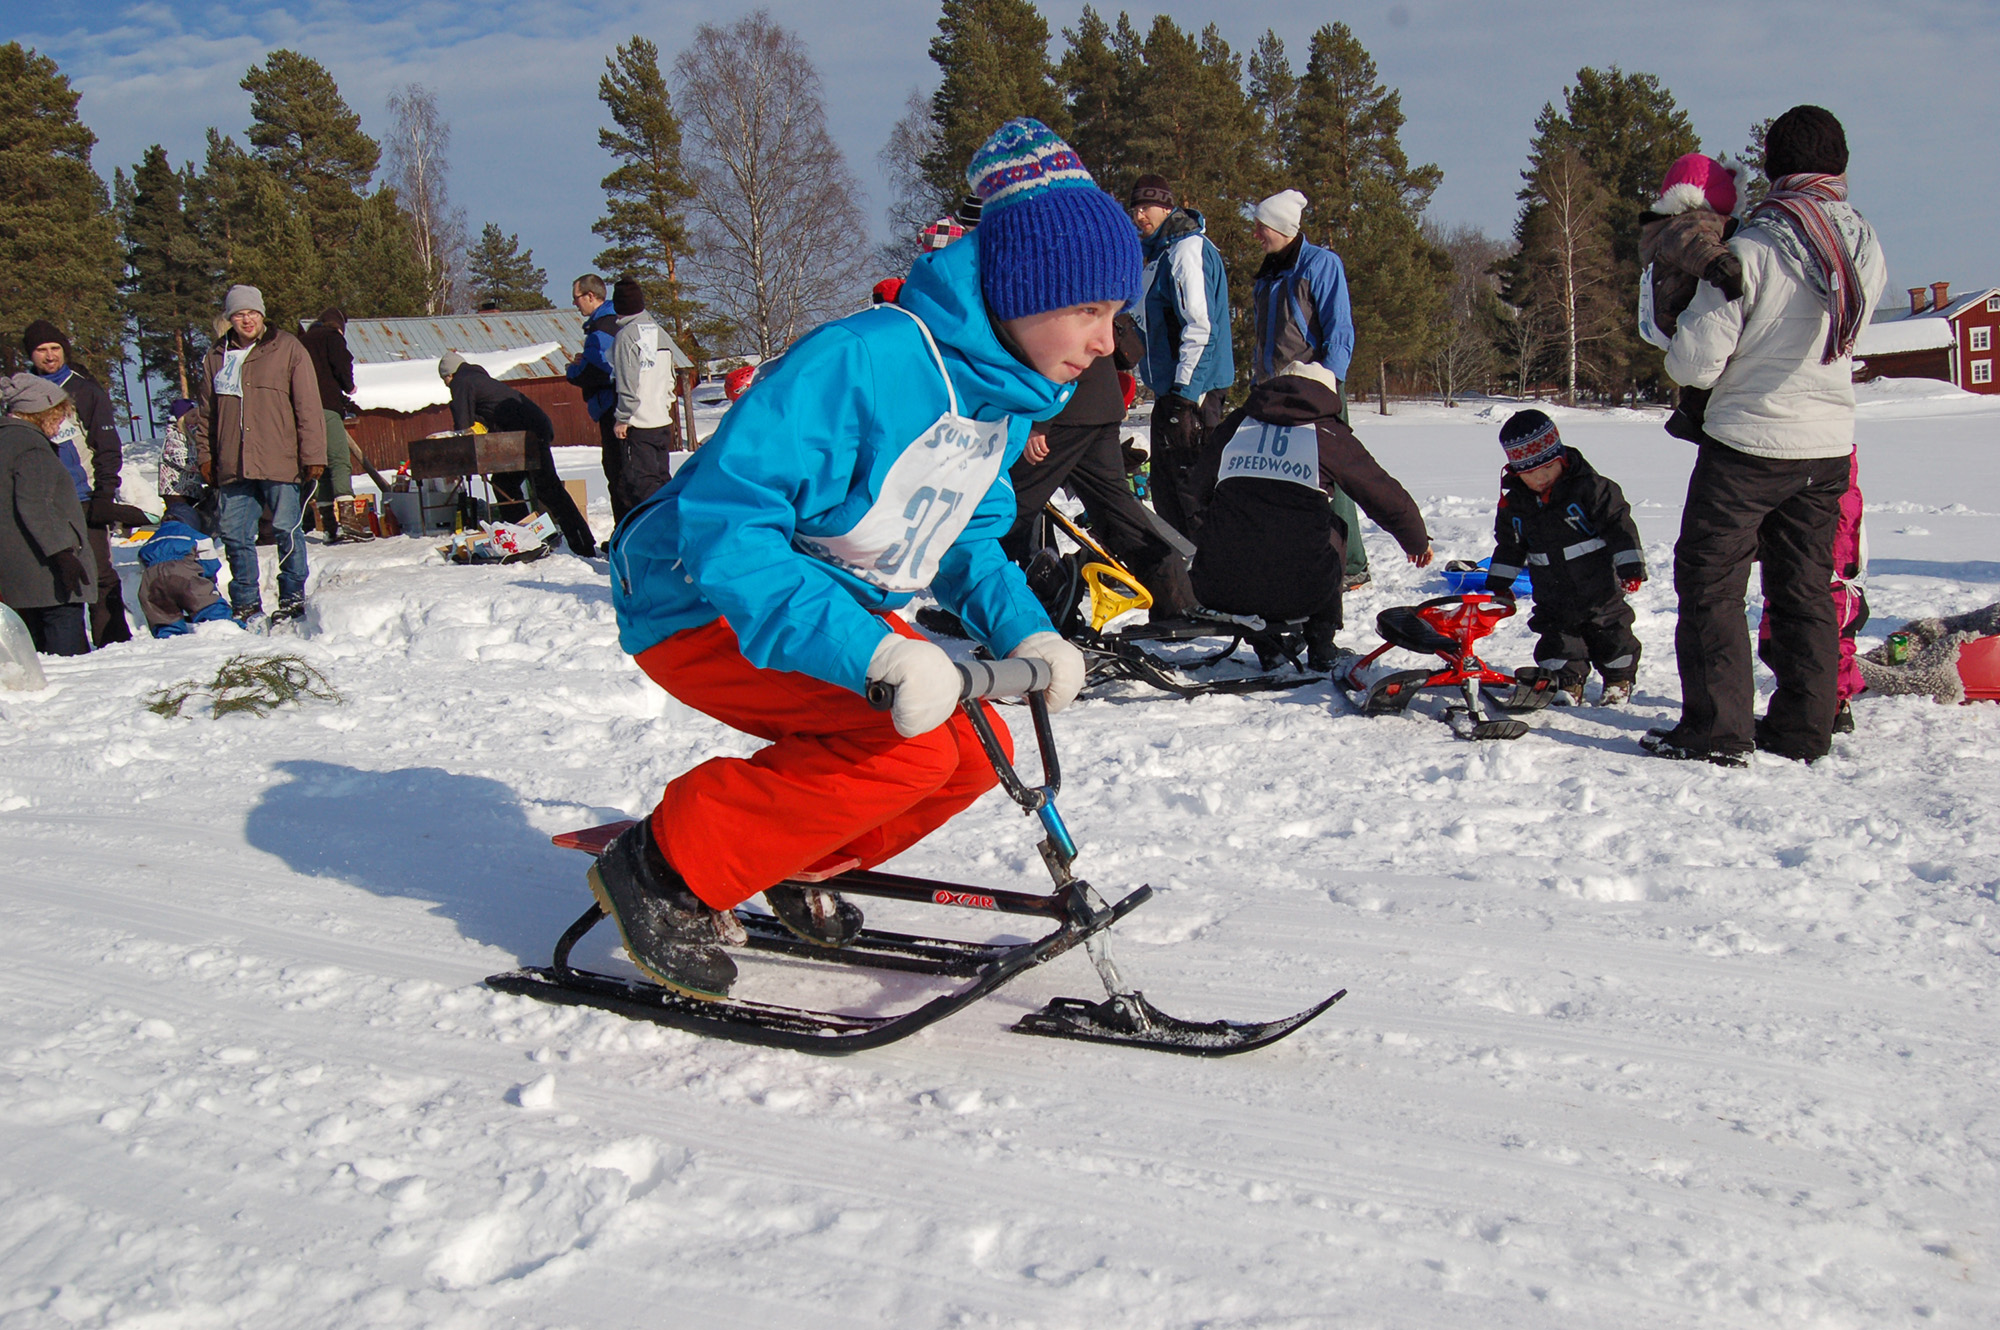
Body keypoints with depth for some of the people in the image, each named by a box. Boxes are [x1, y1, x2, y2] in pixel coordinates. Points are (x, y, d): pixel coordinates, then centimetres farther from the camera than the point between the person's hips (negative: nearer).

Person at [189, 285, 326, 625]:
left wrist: (313, 456, -8)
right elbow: (206, 412, 20)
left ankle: (293, 598, 12)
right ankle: (246, 604, 17)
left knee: (287, 531, 0)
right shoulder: (216, 356, 12)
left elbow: (309, 407, -3)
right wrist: (205, 456, 14)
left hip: (280, 465, -4)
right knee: (235, 536, 7)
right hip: (233, 466, 4)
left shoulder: (288, 350, 1)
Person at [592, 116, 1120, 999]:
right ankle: (669, 870, -9)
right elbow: (722, 526, -36)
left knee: (974, 751, -1)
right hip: (703, 607, -9)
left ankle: (792, 868, 19)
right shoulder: (860, 363, -30)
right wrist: (875, 653, -46)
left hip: (830, 609, 9)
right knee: (907, 748, -25)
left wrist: (1022, 633, -8)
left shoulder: (1009, 393, -1)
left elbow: (966, 538, 12)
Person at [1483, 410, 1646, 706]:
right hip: (1552, 597, 3)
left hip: (1599, 586, -3)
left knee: (1610, 635, 10)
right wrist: (1499, 585, 12)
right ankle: (1567, 684, 19)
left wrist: (1631, 567, -18)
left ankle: (1619, 681, 30)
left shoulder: (1590, 487, -14)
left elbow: (1619, 524, -13)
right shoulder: (1513, 502, -1)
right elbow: (1509, 546, 11)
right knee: (1557, 642, 2)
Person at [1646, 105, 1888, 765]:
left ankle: (1718, 731, 2)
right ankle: (1803, 729, 18)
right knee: (1806, 588, 14)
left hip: (1747, 442, -6)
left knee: (1710, 582, 4)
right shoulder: (1868, 246, 0)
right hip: (1829, 444, 6)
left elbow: (1695, 363, -16)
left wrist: (1681, 353, 5)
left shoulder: (1752, 250, -18)